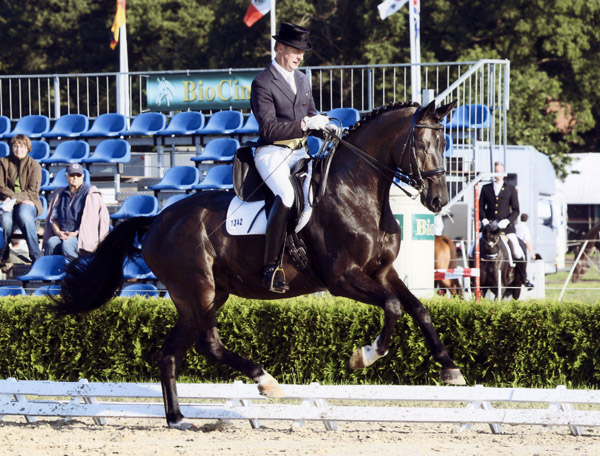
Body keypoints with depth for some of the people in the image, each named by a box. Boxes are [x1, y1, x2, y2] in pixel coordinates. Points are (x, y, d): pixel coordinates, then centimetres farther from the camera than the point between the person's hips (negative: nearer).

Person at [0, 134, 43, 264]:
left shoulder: (34, 165, 5)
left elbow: (33, 192, -3)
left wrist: (15, 199, -19)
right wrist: (21, 199, -13)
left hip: (28, 203, -1)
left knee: (24, 215, -37)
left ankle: (36, 257, -31)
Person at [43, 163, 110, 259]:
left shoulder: (90, 193, 4)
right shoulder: (60, 194, 20)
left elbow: (91, 219, -3)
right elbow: (53, 218, 18)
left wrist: (76, 233, -13)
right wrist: (58, 231, -2)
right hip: (62, 234, 4)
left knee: (67, 245, -36)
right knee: (51, 243, -30)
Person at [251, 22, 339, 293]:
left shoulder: (302, 80, 16)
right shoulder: (263, 83, -8)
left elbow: (311, 115, 25)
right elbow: (269, 128, -17)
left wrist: (326, 126, 3)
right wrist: (305, 124, -23)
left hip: (300, 152, 8)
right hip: (273, 153, -8)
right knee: (286, 196, -32)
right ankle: (271, 267, -32)